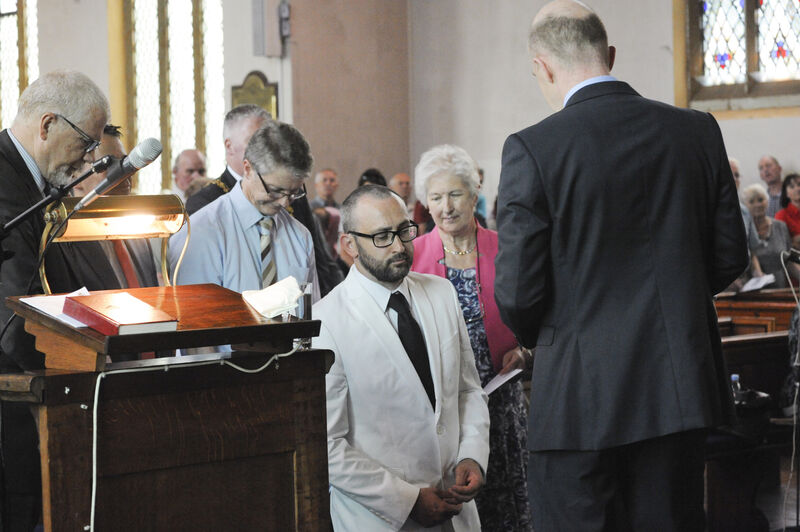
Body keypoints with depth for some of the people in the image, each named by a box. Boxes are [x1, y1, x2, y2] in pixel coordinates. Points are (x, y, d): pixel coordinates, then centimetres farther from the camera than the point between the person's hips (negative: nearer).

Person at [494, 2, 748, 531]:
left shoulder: (532, 149, -12)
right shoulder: (698, 131, 1)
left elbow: (518, 292, -11)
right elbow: (730, 257, 8)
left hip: (579, 393, -4)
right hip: (682, 387, 4)